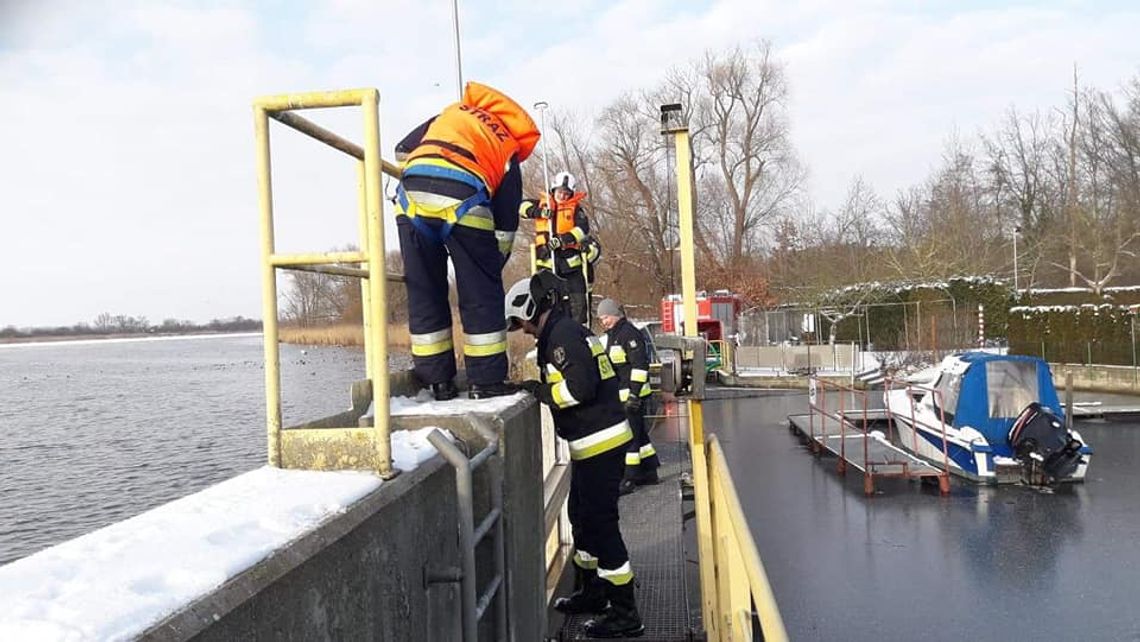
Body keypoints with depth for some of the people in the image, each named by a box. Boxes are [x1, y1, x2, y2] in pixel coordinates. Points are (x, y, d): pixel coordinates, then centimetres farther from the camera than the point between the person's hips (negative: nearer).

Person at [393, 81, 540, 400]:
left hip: (411, 193, 3)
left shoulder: (453, 112, 34)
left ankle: (438, 380, 18)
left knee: (423, 291, 12)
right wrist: (493, 266, 27)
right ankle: (486, 380, 14)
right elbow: (506, 222, 17)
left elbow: (403, 150, 26)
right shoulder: (508, 149, 24)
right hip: (462, 198, -3)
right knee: (481, 293, 11)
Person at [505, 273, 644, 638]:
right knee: (582, 516, 21)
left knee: (600, 524, -6)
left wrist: (541, 392, -11)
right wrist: (539, 388, 9)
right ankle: (592, 592, 36)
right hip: (591, 443, 11)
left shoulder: (563, 335, -15)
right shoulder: (562, 333, 16)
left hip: (600, 443, -11)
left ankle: (625, 614, 1)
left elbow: (579, 387, -25)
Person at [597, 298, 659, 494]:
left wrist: (635, 393, -23)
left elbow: (640, 364, -20)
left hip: (633, 394, -10)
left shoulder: (629, 333, -15)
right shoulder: (612, 335, 17)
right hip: (621, 395, 10)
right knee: (638, 433, 16)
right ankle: (649, 472, 26)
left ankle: (629, 479, -4)